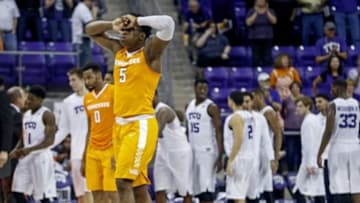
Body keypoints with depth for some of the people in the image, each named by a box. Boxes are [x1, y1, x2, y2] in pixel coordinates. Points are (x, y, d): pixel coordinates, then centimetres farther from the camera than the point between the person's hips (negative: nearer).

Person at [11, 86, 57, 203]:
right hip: (26, 157, 8)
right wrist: (17, 150, 1)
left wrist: (30, 149, -26)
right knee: (18, 191, 1)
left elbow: (50, 140, -16)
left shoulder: (47, 115, -9)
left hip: (41, 156, -8)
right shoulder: (26, 115, 15)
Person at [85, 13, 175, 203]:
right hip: (120, 125, 8)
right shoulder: (118, 50, 14)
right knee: (138, 186, 9)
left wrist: (137, 20, -9)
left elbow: (167, 23, -22)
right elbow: (90, 30, 22)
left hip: (141, 125, -8)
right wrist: (113, 24, 4)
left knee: (123, 182, -17)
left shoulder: (149, 52, -6)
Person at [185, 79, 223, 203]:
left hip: (207, 151, -7)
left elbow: (219, 132, -12)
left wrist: (220, 157, -19)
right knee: (197, 188, 7)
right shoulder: (189, 106, 12)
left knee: (207, 189, -12)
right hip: (192, 151, 7)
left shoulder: (211, 107, -9)